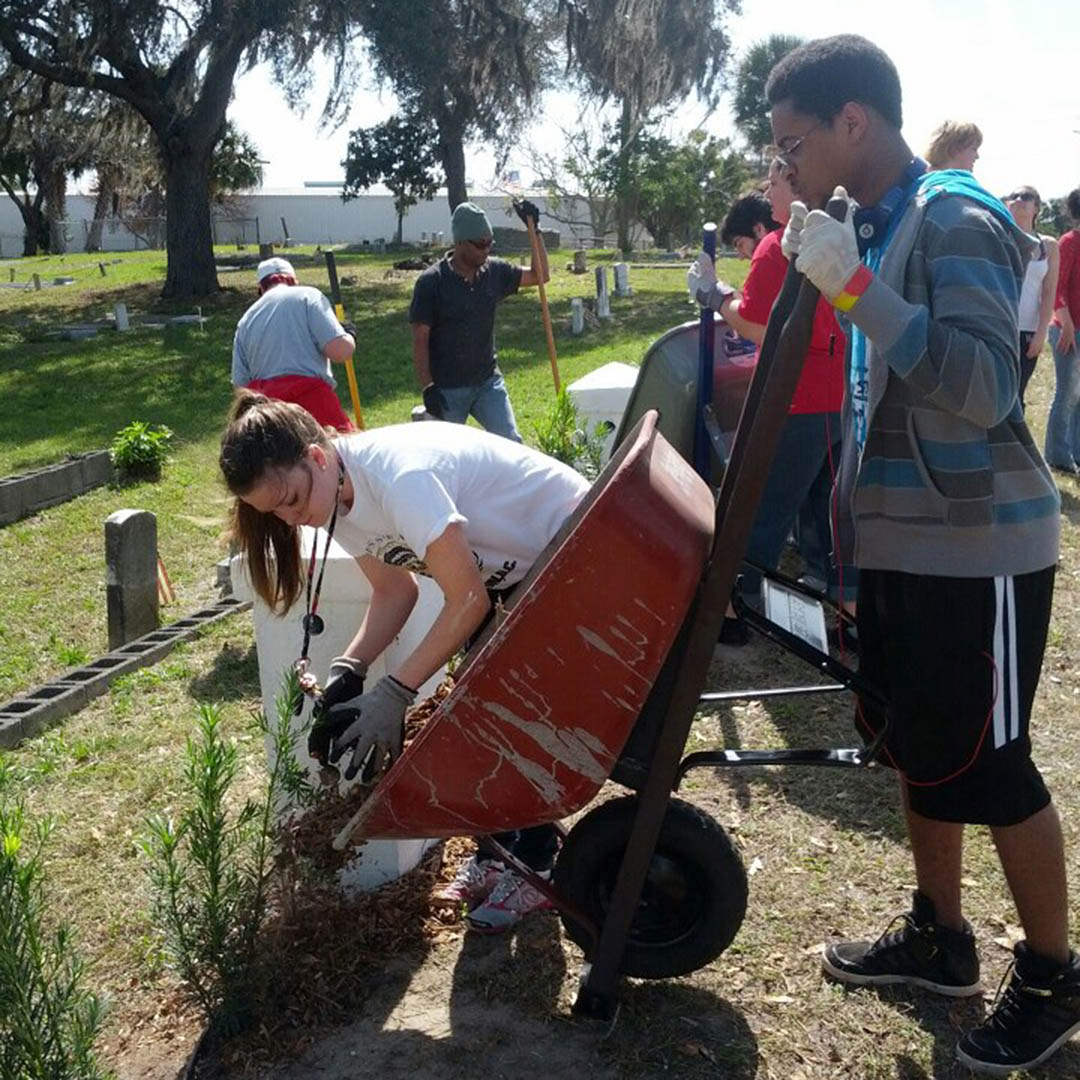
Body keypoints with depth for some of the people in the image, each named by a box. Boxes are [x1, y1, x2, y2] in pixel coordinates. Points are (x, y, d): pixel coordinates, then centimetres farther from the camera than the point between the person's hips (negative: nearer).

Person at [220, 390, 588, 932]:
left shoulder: (398, 476, -36)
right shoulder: (338, 499, -9)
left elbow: (468, 600, -34)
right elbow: (395, 590, -1)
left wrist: (394, 692, -33)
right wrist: (347, 672, -16)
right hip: (508, 570, 8)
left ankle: (534, 867, 9)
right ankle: (498, 846, 21)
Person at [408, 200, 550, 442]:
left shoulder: (494, 272, 1)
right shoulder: (431, 281, -13)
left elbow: (540, 276, 9)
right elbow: (420, 339, -12)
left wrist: (534, 229, -2)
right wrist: (428, 388, -17)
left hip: (488, 381, 4)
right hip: (446, 389, -4)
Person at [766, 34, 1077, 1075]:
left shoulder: (957, 223, -17)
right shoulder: (867, 222, 9)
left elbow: (983, 392, -29)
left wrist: (853, 286, -30)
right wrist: (853, 534, 20)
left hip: (976, 548, -8)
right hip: (899, 541, 9)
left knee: (987, 764, 1)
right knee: (918, 748, 17)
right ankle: (939, 937, 34)